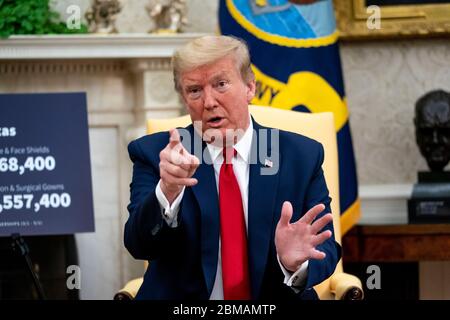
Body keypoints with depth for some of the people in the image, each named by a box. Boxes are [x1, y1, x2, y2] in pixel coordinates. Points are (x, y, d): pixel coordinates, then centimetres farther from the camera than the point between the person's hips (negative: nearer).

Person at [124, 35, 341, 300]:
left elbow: (326, 251, 1)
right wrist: (168, 192, -32)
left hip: (278, 298, 1)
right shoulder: (153, 154, -1)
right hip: (182, 313, -1)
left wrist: (296, 263, -20)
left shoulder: (302, 156, 2)